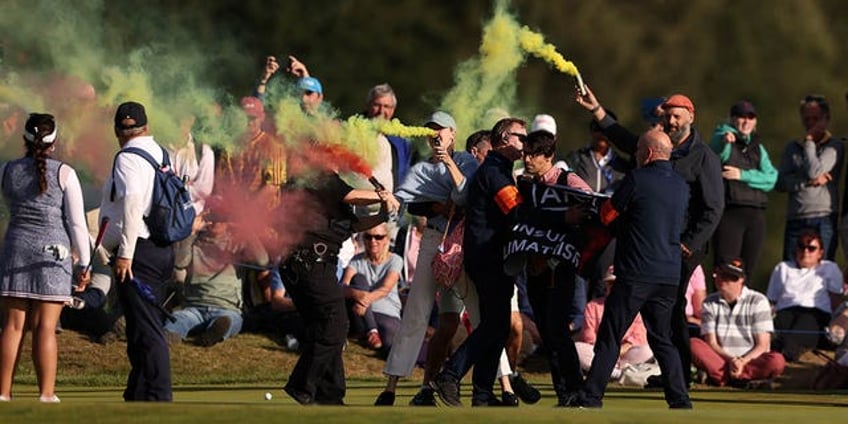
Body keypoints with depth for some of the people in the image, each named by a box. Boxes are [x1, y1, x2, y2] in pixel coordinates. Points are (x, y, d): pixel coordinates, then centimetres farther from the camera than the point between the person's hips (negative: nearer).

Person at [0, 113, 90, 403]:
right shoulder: (64, 174, -5)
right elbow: (77, 223, -5)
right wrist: (84, 264, 1)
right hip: (53, 250, -3)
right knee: (45, 327, -2)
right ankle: (46, 395, -4)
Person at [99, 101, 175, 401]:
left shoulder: (127, 158, -10)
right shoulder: (161, 155, 15)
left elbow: (132, 202, -24)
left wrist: (124, 252, -22)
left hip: (138, 253, -9)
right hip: (163, 250, 9)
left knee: (145, 330, -10)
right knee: (145, 328, 16)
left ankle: (158, 396, -13)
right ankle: (138, 394, 22)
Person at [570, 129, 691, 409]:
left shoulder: (637, 180, -9)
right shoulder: (681, 187, 11)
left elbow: (607, 216, -1)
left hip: (636, 273, -6)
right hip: (670, 275, 6)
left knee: (610, 336, -1)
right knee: (662, 339, 13)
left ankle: (591, 397, -2)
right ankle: (680, 401, 6)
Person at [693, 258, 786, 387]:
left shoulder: (758, 301, 0)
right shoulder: (710, 303, 7)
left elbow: (762, 346, -5)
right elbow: (711, 343, -1)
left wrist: (742, 362, -23)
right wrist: (730, 361, -21)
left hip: (752, 361, -1)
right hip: (719, 360, 1)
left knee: (777, 361, -35)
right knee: (693, 344, -26)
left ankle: (723, 376, -34)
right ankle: (728, 375, -37)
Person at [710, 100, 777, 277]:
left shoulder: (757, 147, 18)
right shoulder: (723, 135, 3)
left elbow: (771, 178, 4)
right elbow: (720, 154, -22)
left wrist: (742, 175, -9)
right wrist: (725, 141, -44)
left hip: (756, 215, 5)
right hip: (729, 214, -5)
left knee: (748, 270, 6)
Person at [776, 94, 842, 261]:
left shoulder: (834, 146, 4)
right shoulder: (793, 147, 17)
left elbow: (815, 171, -12)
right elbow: (780, 183, 6)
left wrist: (809, 141, 0)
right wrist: (810, 182, -8)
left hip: (824, 219, -4)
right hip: (795, 220, 4)